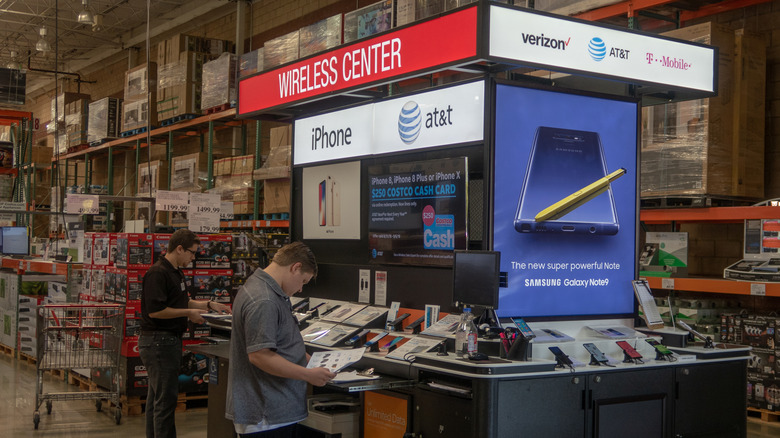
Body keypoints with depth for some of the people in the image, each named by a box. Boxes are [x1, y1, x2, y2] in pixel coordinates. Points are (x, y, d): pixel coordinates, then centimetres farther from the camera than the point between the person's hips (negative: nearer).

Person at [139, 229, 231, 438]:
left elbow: (182, 302, 25)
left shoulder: (175, 273, 13)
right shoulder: (158, 273, -18)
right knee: (166, 398, -7)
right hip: (159, 341, -10)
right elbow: (155, 310, -24)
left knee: (157, 396, 15)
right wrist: (189, 313, -17)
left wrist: (208, 304, 15)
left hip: (168, 340, 10)